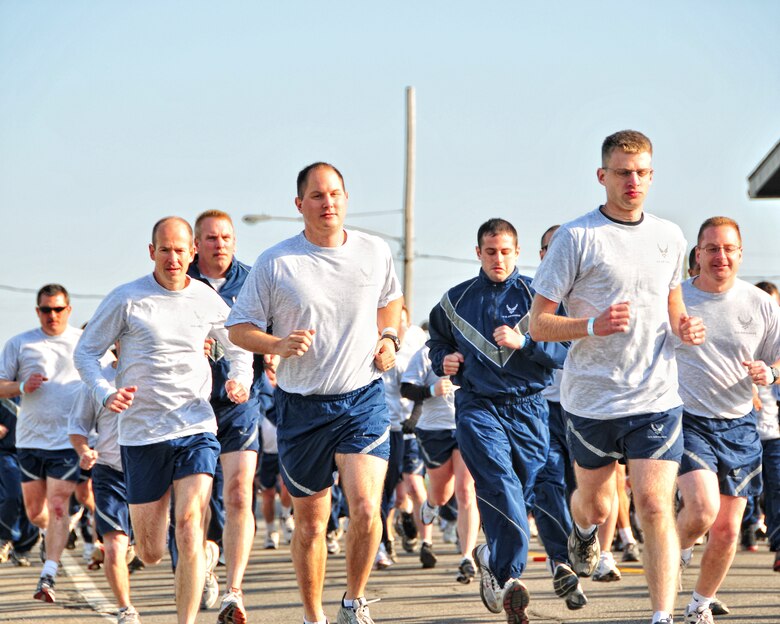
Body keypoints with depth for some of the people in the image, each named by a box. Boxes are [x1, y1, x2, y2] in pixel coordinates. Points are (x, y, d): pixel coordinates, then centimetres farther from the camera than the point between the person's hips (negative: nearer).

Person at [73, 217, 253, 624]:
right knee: (150, 554, 5)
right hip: (141, 435, 0)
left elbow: (239, 349, 22)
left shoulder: (209, 302, 5)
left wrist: (242, 380, 1)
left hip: (196, 430, 0)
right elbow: (85, 352, 4)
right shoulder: (127, 300, -2)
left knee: (189, 525, -20)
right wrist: (105, 393, -14)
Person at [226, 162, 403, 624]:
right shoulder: (275, 264, -5)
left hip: (363, 399, 0)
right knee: (310, 522, 8)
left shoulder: (376, 252, 3)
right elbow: (240, 327, 1)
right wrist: (277, 345, -18)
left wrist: (389, 338, 6)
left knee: (366, 509, -17)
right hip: (302, 408, 0)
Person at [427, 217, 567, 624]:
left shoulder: (536, 296, 5)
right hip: (477, 406, -1)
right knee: (501, 486, -21)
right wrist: (443, 360, 7)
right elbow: (438, 340, 29)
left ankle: (492, 558, 31)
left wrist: (525, 343, -17)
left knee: (519, 494, 5)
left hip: (527, 407, 1)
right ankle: (510, 577, -24)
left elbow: (565, 351, -3)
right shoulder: (456, 300, 12)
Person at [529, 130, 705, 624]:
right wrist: (593, 325, -23)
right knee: (595, 504, 15)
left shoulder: (670, 237, 8)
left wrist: (685, 326, 3)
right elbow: (539, 324, -6)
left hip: (657, 398, 1)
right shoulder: (575, 238, -6)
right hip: (592, 398, -1)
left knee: (655, 505, -12)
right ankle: (584, 531, 52)